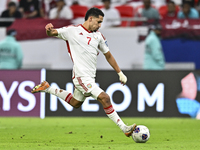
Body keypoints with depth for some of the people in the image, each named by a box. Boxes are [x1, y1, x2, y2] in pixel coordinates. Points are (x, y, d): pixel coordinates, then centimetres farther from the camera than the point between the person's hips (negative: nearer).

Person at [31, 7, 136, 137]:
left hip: (90, 77, 8)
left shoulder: (98, 36, 10)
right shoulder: (73, 31, -6)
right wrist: (49, 30, -30)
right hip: (81, 76, -8)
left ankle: (47, 88, 37)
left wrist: (120, 73, 18)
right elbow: (53, 33, -4)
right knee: (104, 98, -17)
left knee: (75, 103, 24)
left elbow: (108, 55, 18)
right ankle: (124, 128, -13)